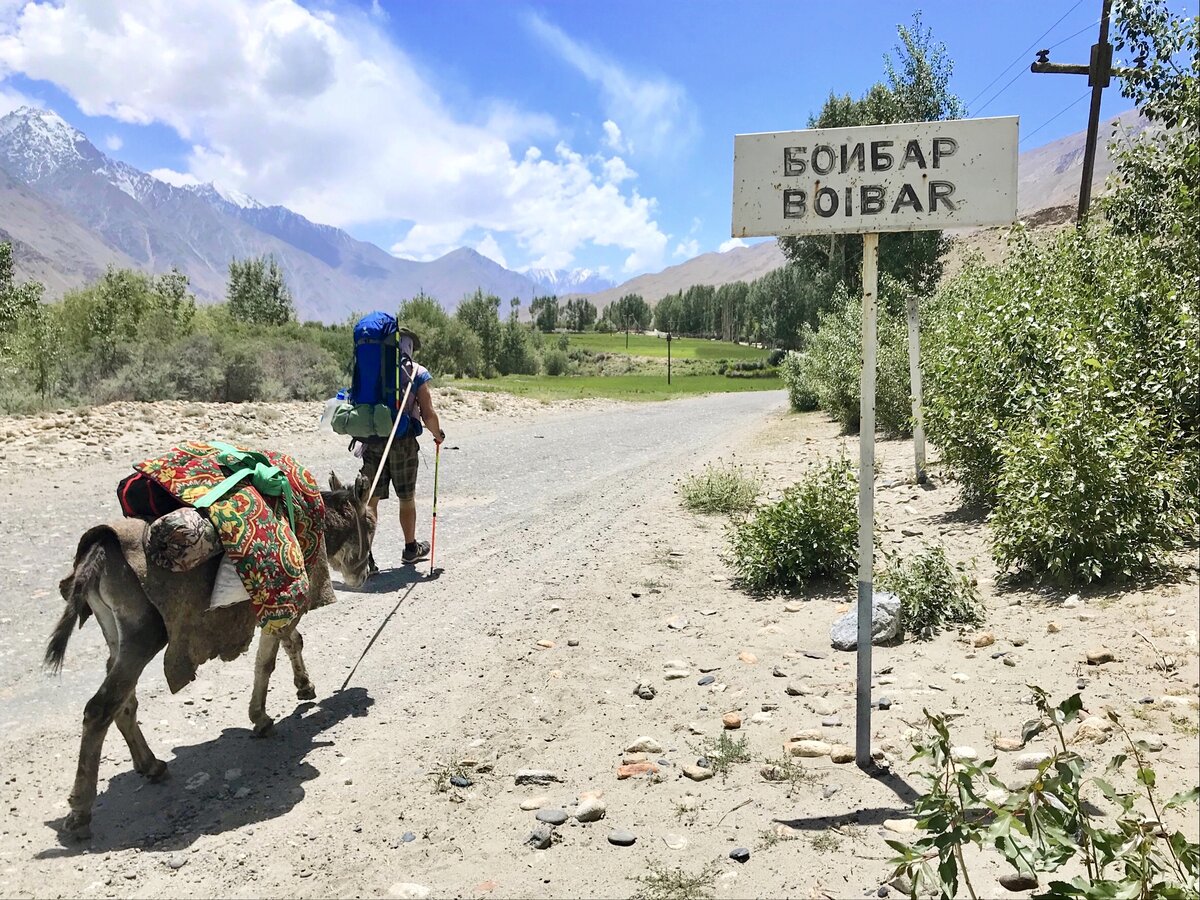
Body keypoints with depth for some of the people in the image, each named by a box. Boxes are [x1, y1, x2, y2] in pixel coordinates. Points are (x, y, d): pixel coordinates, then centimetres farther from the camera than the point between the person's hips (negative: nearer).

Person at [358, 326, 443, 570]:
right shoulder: (416, 373, -3)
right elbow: (428, 415, -7)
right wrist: (438, 435, 12)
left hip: (372, 442, 2)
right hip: (403, 443, -2)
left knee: (370, 499, 4)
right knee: (407, 499, 15)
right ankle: (411, 548, 31)